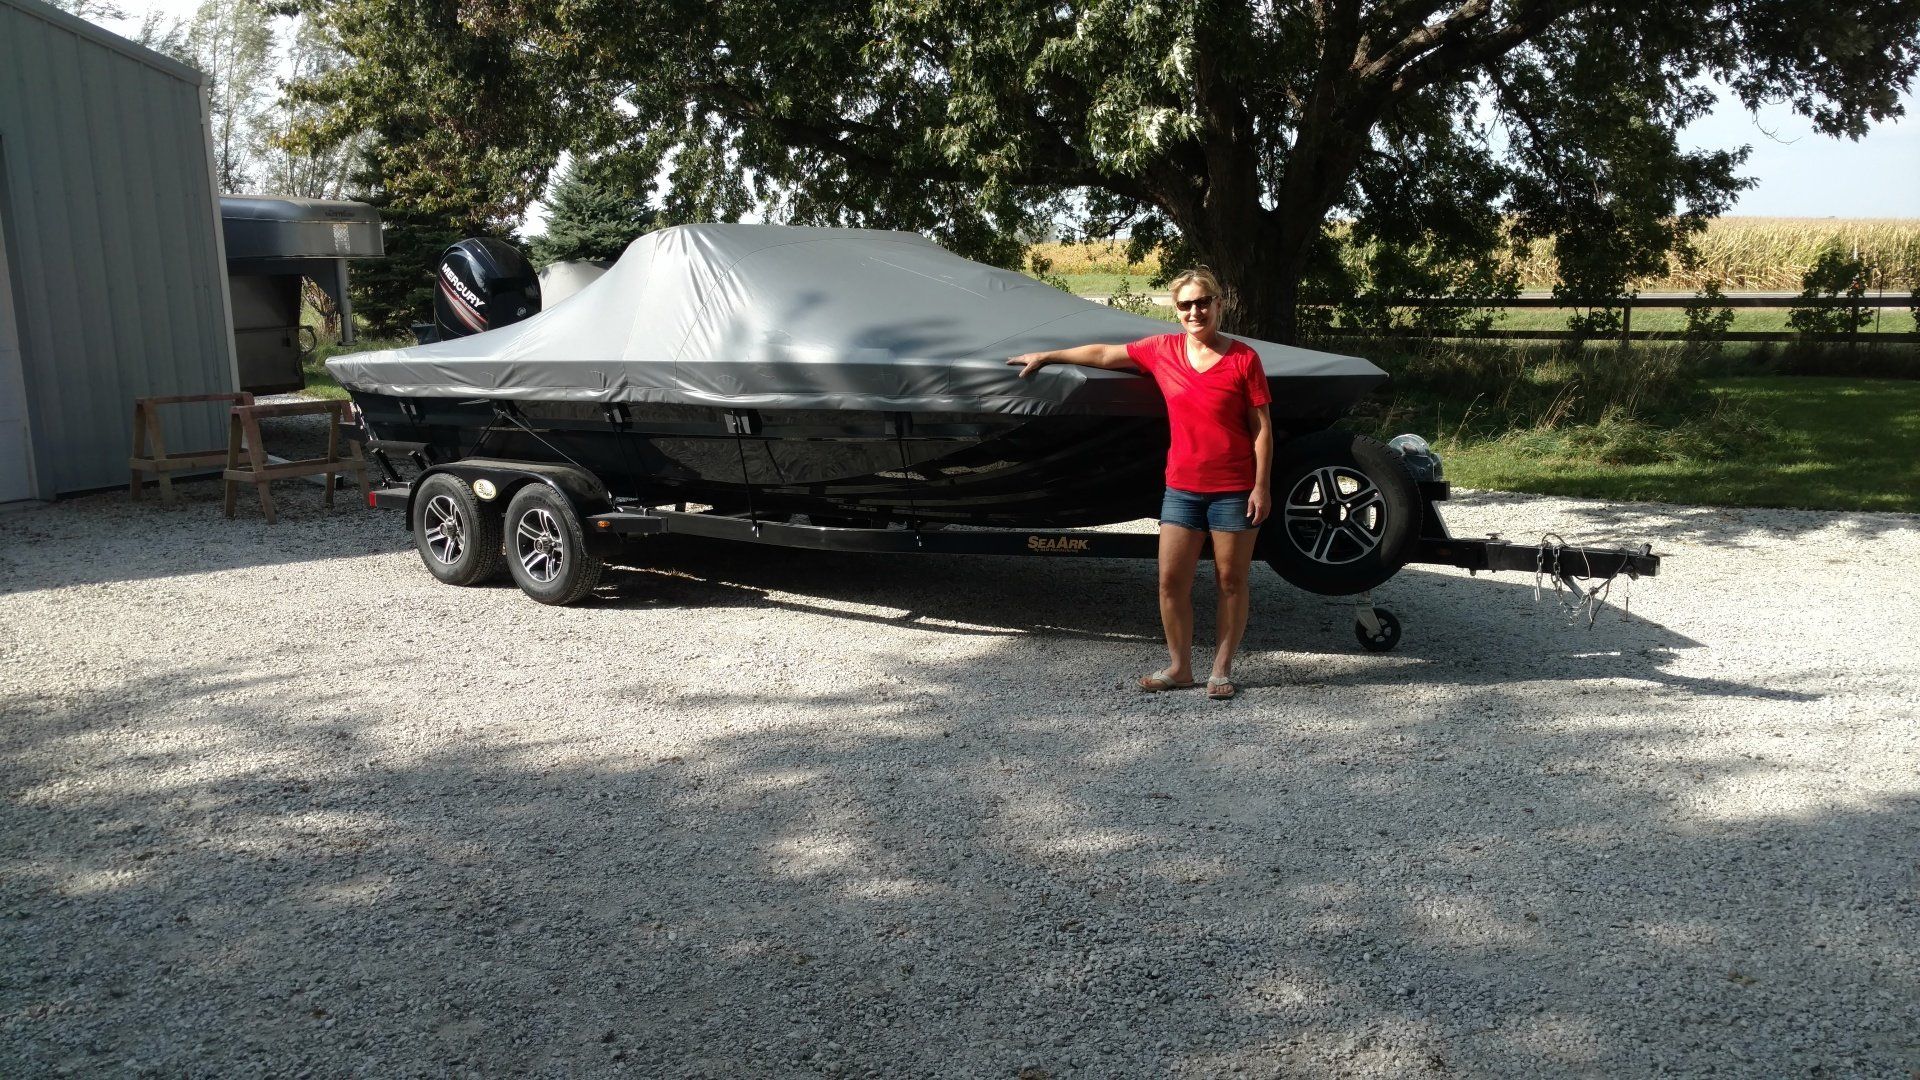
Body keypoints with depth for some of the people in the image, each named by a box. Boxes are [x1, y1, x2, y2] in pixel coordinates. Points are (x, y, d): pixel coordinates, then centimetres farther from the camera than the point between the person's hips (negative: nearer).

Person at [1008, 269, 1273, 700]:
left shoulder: (1243, 358, -6)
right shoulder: (1162, 350, 3)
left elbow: (1262, 427, -4)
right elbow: (1103, 354, 13)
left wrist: (1261, 486, -9)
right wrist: (1046, 356, 19)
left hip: (1234, 490, -3)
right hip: (1182, 487, 3)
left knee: (1231, 582, 6)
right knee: (1171, 581, 3)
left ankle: (1222, 669, 19)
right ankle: (1179, 668, 18)